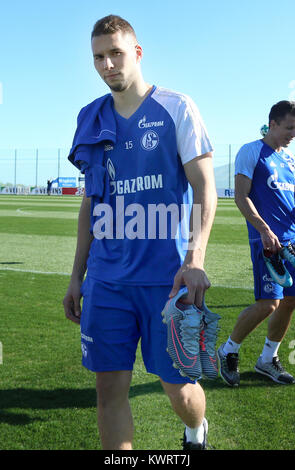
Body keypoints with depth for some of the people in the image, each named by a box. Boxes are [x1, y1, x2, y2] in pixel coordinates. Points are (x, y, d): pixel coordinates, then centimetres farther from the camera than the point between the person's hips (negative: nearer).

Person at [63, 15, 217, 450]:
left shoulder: (176, 108, -1)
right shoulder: (92, 118, 12)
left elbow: (204, 188, -6)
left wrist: (195, 259, -20)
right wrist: (77, 275, 14)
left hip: (167, 275, -3)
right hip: (106, 279, 4)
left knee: (179, 386, 5)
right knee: (110, 388, 4)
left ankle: (197, 433, 38)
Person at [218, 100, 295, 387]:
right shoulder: (251, 151, -3)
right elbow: (241, 197, -9)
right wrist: (264, 229, -19)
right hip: (267, 239, -7)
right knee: (268, 303, -12)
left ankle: (267, 360, 23)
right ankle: (228, 351, 9)